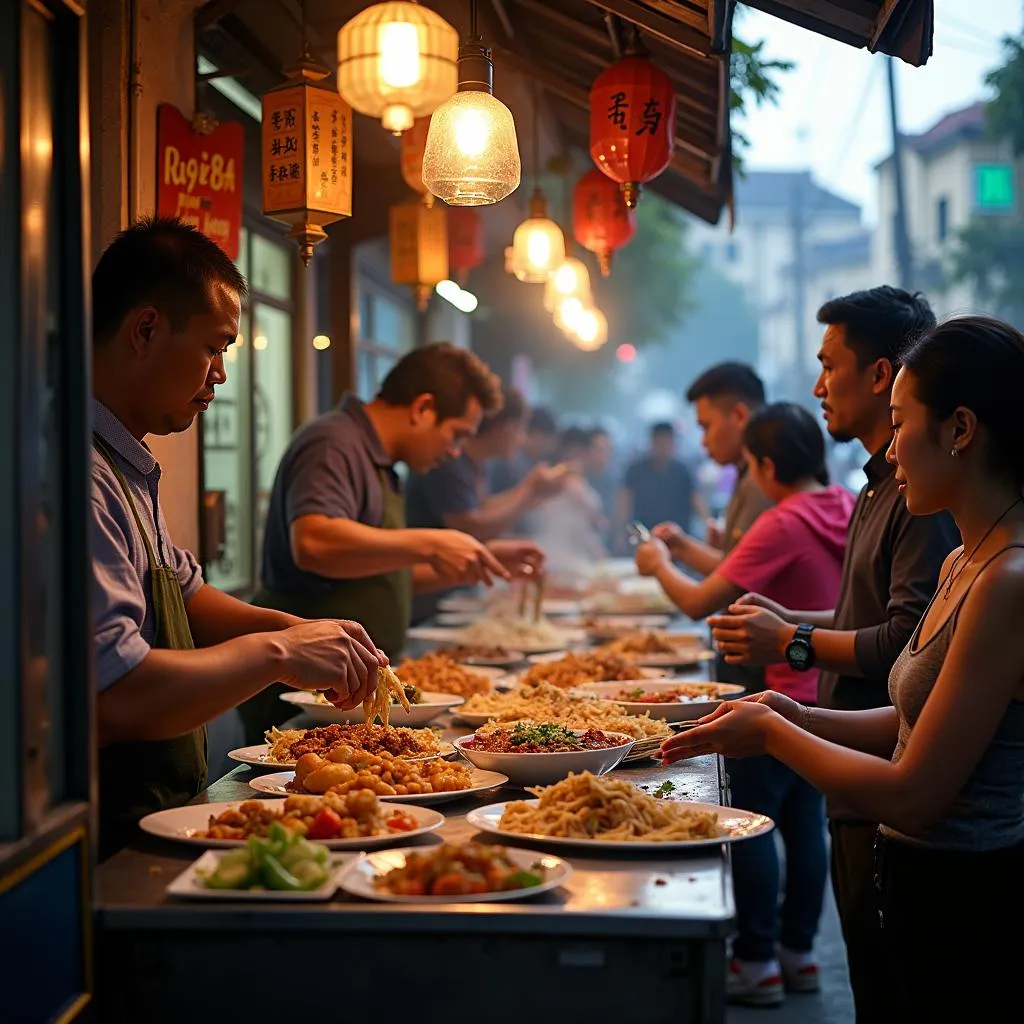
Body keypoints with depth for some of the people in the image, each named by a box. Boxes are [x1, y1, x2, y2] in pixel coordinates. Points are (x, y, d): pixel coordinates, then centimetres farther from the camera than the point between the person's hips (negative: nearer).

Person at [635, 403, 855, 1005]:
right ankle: (798, 950, 26)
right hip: (830, 698, 8)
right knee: (805, 820, 16)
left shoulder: (784, 526, -22)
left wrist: (659, 565, -2)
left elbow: (699, 603, -20)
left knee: (751, 825, 4)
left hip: (784, 701, -8)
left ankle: (757, 962, 11)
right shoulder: (849, 510, 2)